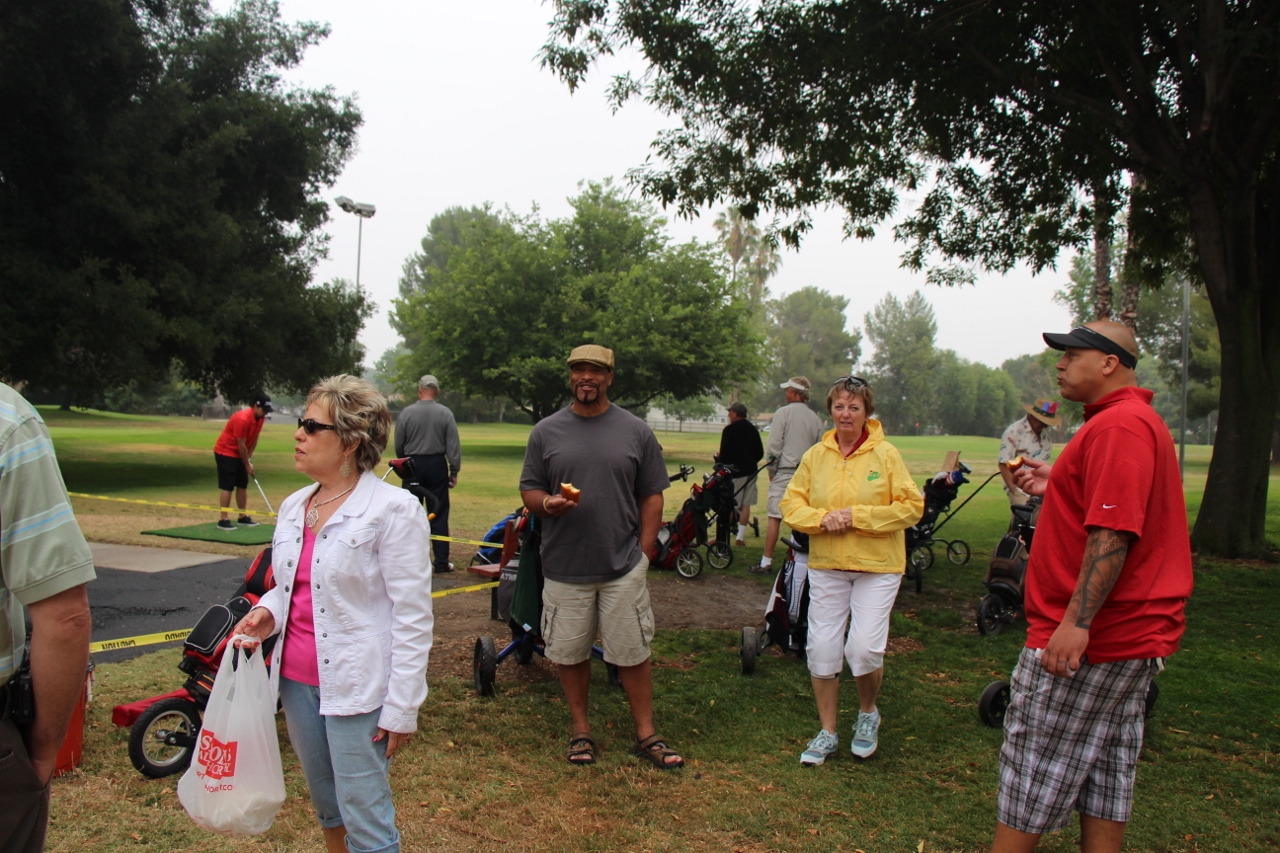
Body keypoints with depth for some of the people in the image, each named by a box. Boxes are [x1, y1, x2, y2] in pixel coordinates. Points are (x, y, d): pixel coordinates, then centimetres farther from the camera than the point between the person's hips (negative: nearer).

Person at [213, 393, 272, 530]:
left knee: (243, 485, 8)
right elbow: (241, 444, -22)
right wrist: (247, 465, -14)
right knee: (227, 486, -9)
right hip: (225, 453, -8)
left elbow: (254, 439, 5)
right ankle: (223, 520, -7)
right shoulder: (242, 419, -28)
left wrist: (249, 458, 0)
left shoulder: (260, 419, -3)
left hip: (239, 454, 8)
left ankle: (243, 517, 15)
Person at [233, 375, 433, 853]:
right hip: (296, 680, 7)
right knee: (326, 807, 20)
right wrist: (267, 613, -1)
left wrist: (402, 709, -16)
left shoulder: (393, 509, -14)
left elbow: (412, 616, -15)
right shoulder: (293, 507, 8)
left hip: (357, 687, -7)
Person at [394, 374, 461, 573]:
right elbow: (453, 445, -5)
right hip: (437, 465, 0)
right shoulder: (445, 413, -6)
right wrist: (454, 471, 2)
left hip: (412, 465, 0)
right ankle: (441, 562, 5)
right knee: (439, 514, 4)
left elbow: (398, 445, 3)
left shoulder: (406, 413, -5)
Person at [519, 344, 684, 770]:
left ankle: (646, 734, 20)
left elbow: (652, 496, 5)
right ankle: (580, 729, 28)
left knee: (633, 653, 7)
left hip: (623, 567, -1)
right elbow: (529, 490, 7)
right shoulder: (546, 431, 5)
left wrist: (644, 551, -3)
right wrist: (546, 504, -16)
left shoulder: (636, 431, 3)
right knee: (570, 654, 11)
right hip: (564, 567, 1)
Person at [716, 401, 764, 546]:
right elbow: (760, 453, 12)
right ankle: (740, 536, 7)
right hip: (750, 472, 5)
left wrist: (718, 458, 6)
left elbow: (725, 454, -14)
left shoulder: (729, 430, -11)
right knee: (746, 504, 7)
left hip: (734, 472, -5)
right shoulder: (753, 429, 9)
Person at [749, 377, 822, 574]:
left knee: (775, 518, -2)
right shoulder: (815, 419, 8)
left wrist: (772, 471, 2)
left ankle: (766, 563, 0)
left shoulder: (783, 413, -5)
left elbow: (773, 446, -9)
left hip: (784, 472, -4)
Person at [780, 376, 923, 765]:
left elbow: (912, 506, -8)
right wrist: (822, 518, -14)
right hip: (826, 565, 3)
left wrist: (859, 516, -17)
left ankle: (868, 712, 23)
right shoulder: (815, 455, 3)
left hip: (877, 566, -3)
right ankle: (828, 733, 22)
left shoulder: (885, 454, -6)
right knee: (821, 649, 4)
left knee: (865, 648, -10)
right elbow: (791, 503, 5)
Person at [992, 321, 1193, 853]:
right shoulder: (1139, 419, 17)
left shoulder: (1119, 425, -19)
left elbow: (1114, 533, -27)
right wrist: (1057, 487, 13)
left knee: (1030, 777, 0)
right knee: (1105, 773, 15)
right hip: (1131, 637, 11)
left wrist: (1076, 622, -29)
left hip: (1085, 639, -11)